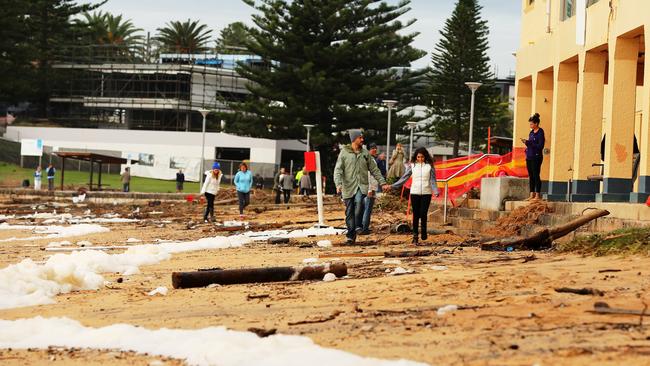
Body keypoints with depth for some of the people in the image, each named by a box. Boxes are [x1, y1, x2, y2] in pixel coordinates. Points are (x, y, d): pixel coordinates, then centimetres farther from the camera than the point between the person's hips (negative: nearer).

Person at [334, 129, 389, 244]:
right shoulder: (344, 153, 2)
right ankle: (350, 235, 13)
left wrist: (383, 183, 9)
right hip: (348, 187, 0)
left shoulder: (365, 153, 11)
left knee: (359, 202, -29)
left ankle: (358, 228, -18)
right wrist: (338, 184, -21)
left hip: (362, 186, 0)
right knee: (349, 212, 3)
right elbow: (338, 170, -5)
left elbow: (374, 169, 16)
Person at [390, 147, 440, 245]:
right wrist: (393, 186, 1)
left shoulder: (429, 166, 1)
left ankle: (424, 232, 16)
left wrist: (436, 191, -15)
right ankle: (415, 235, 8)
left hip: (426, 193, -1)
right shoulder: (412, 166, 5)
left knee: (423, 214, -5)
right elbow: (404, 177, 6)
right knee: (416, 214, 2)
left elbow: (432, 180, -1)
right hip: (415, 192, 1)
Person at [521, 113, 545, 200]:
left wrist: (528, 142, -18)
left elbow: (540, 146, -16)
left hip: (536, 157, -8)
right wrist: (526, 143, 0)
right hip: (529, 157, 8)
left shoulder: (540, 133, -9)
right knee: (531, 176, 8)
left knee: (536, 176, -6)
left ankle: (538, 194, -3)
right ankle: (532, 194, 12)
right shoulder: (531, 132, 14)